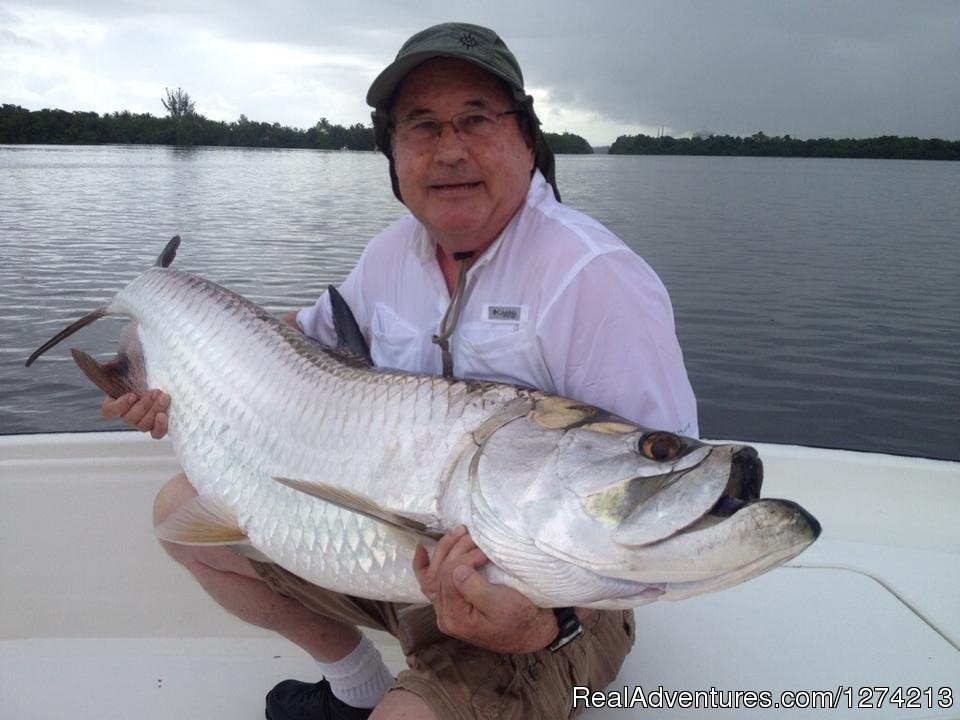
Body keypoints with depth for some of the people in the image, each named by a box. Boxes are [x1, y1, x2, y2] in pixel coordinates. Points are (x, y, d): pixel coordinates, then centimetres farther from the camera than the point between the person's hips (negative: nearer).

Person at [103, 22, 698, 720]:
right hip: (394, 536, 7)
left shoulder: (596, 276, -24)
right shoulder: (391, 252, 1)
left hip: (551, 601, -7)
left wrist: (553, 621, -40)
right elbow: (313, 334, 19)